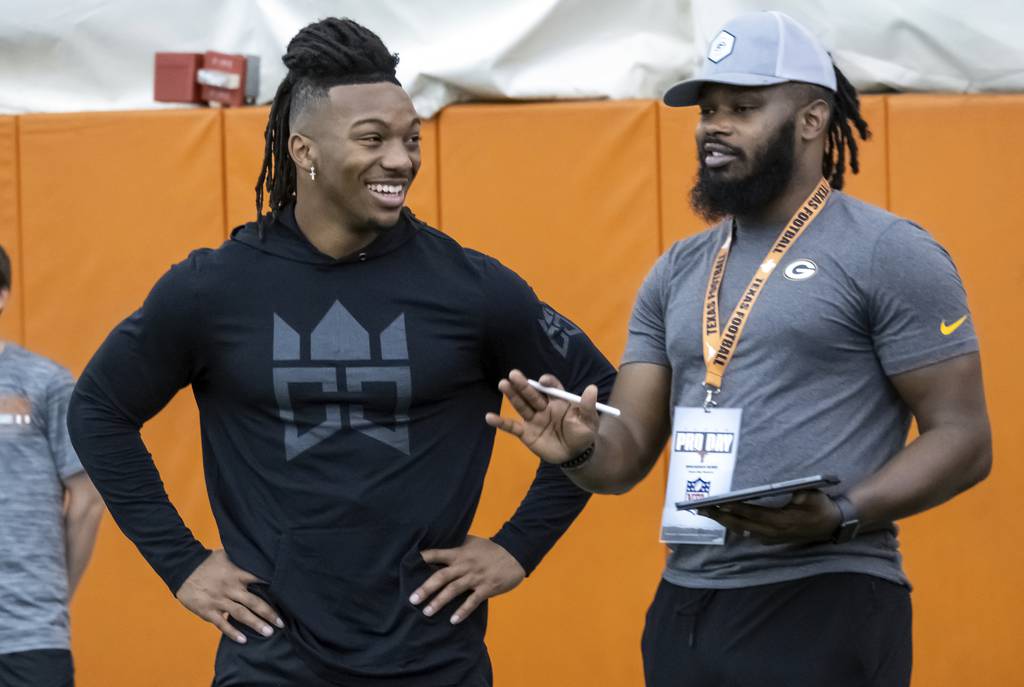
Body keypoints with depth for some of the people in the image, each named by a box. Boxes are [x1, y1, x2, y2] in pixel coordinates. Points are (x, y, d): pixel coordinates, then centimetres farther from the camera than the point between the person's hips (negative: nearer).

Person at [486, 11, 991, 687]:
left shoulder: (888, 253, -5)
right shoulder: (678, 273, 15)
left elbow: (963, 439, -9)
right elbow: (629, 455, 13)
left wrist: (841, 516, -23)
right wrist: (583, 450, -11)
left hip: (826, 607, -6)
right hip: (685, 609, 6)